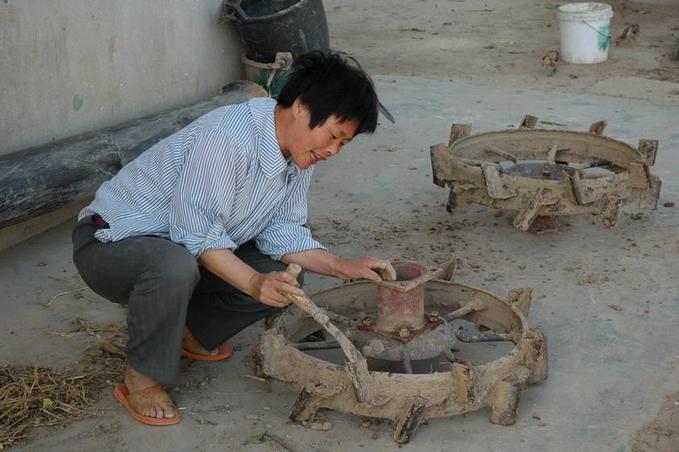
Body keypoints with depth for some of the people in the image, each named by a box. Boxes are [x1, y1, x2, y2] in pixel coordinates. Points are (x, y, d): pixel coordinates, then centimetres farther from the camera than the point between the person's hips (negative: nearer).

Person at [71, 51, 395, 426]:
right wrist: (254, 283, -36)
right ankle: (143, 377, -15)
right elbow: (196, 233, -29)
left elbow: (282, 232, 1)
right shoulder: (228, 139, -32)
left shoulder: (298, 153, -2)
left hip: (188, 247, 8)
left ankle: (191, 333, 16)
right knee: (176, 267, -40)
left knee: (283, 280, -6)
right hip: (111, 241, -8)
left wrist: (343, 267, -11)